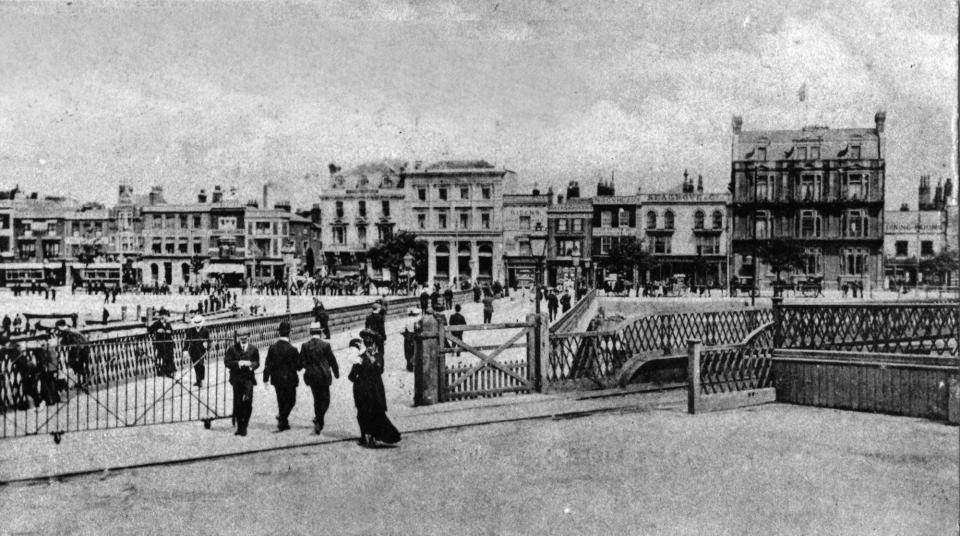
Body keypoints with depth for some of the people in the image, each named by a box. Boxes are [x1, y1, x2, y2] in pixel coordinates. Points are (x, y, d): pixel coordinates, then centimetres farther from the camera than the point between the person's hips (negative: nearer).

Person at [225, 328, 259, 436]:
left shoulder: (253, 349, 8)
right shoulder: (232, 349, 6)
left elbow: (257, 362, 8)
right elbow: (227, 362, 0)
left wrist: (251, 364, -14)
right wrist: (238, 363, -15)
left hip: (248, 378, 0)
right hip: (236, 378, 0)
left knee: (247, 403, -9)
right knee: (237, 404, 3)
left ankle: (244, 427, 1)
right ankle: (239, 426, 15)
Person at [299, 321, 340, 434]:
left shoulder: (305, 346, -4)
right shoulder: (325, 345, -10)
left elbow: (301, 363, -3)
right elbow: (332, 360, -3)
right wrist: (336, 373, 11)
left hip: (311, 376, 3)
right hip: (324, 376, -3)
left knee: (317, 399, 18)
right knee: (325, 400, 6)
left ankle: (319, 423, 24)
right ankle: (318, 421, -12)